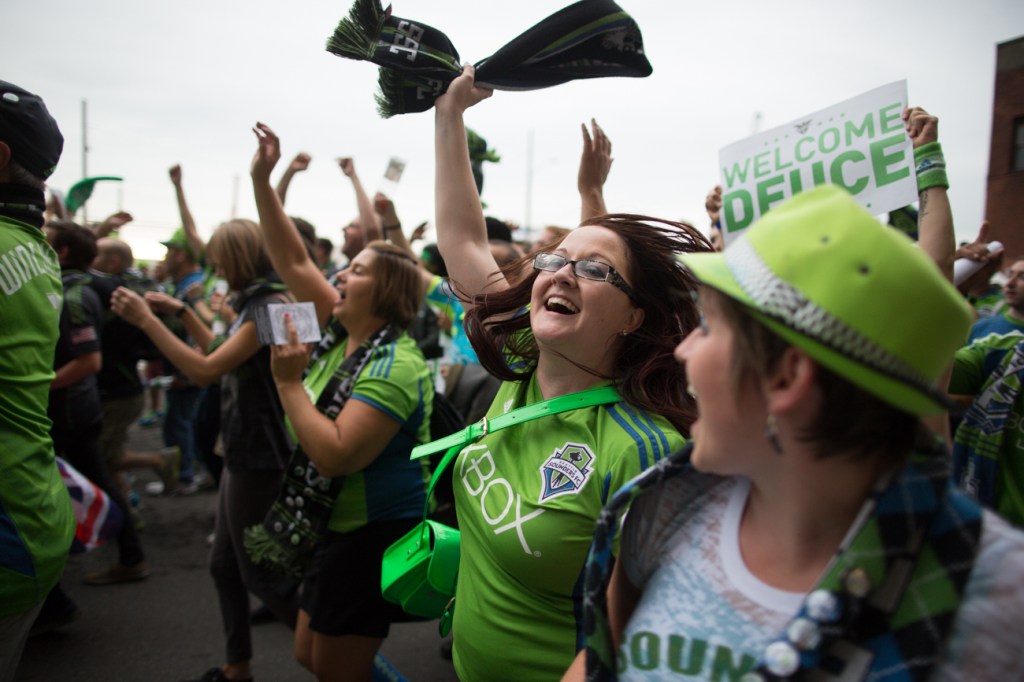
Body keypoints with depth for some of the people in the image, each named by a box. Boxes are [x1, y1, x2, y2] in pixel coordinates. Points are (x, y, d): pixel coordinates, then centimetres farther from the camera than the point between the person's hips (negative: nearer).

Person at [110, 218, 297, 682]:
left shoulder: (270, 307, -21)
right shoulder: (256, 303, 9)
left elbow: (205, 370, -25)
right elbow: (226, 356, 22)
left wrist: (146, 319, -18)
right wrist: (181, 312, 16)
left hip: (259, 461, -10)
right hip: (244, 454, 10)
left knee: (260, 573, 3)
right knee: (224, 566, 18)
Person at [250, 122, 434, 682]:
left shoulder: (394, 364, -23)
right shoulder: (341, 332, 3)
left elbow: (335, 455, -31)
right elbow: (293, 262, 5)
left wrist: (289, 383, -24)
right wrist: (261, 180, 1)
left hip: (376, 534, -9)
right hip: (336, 525, 9)